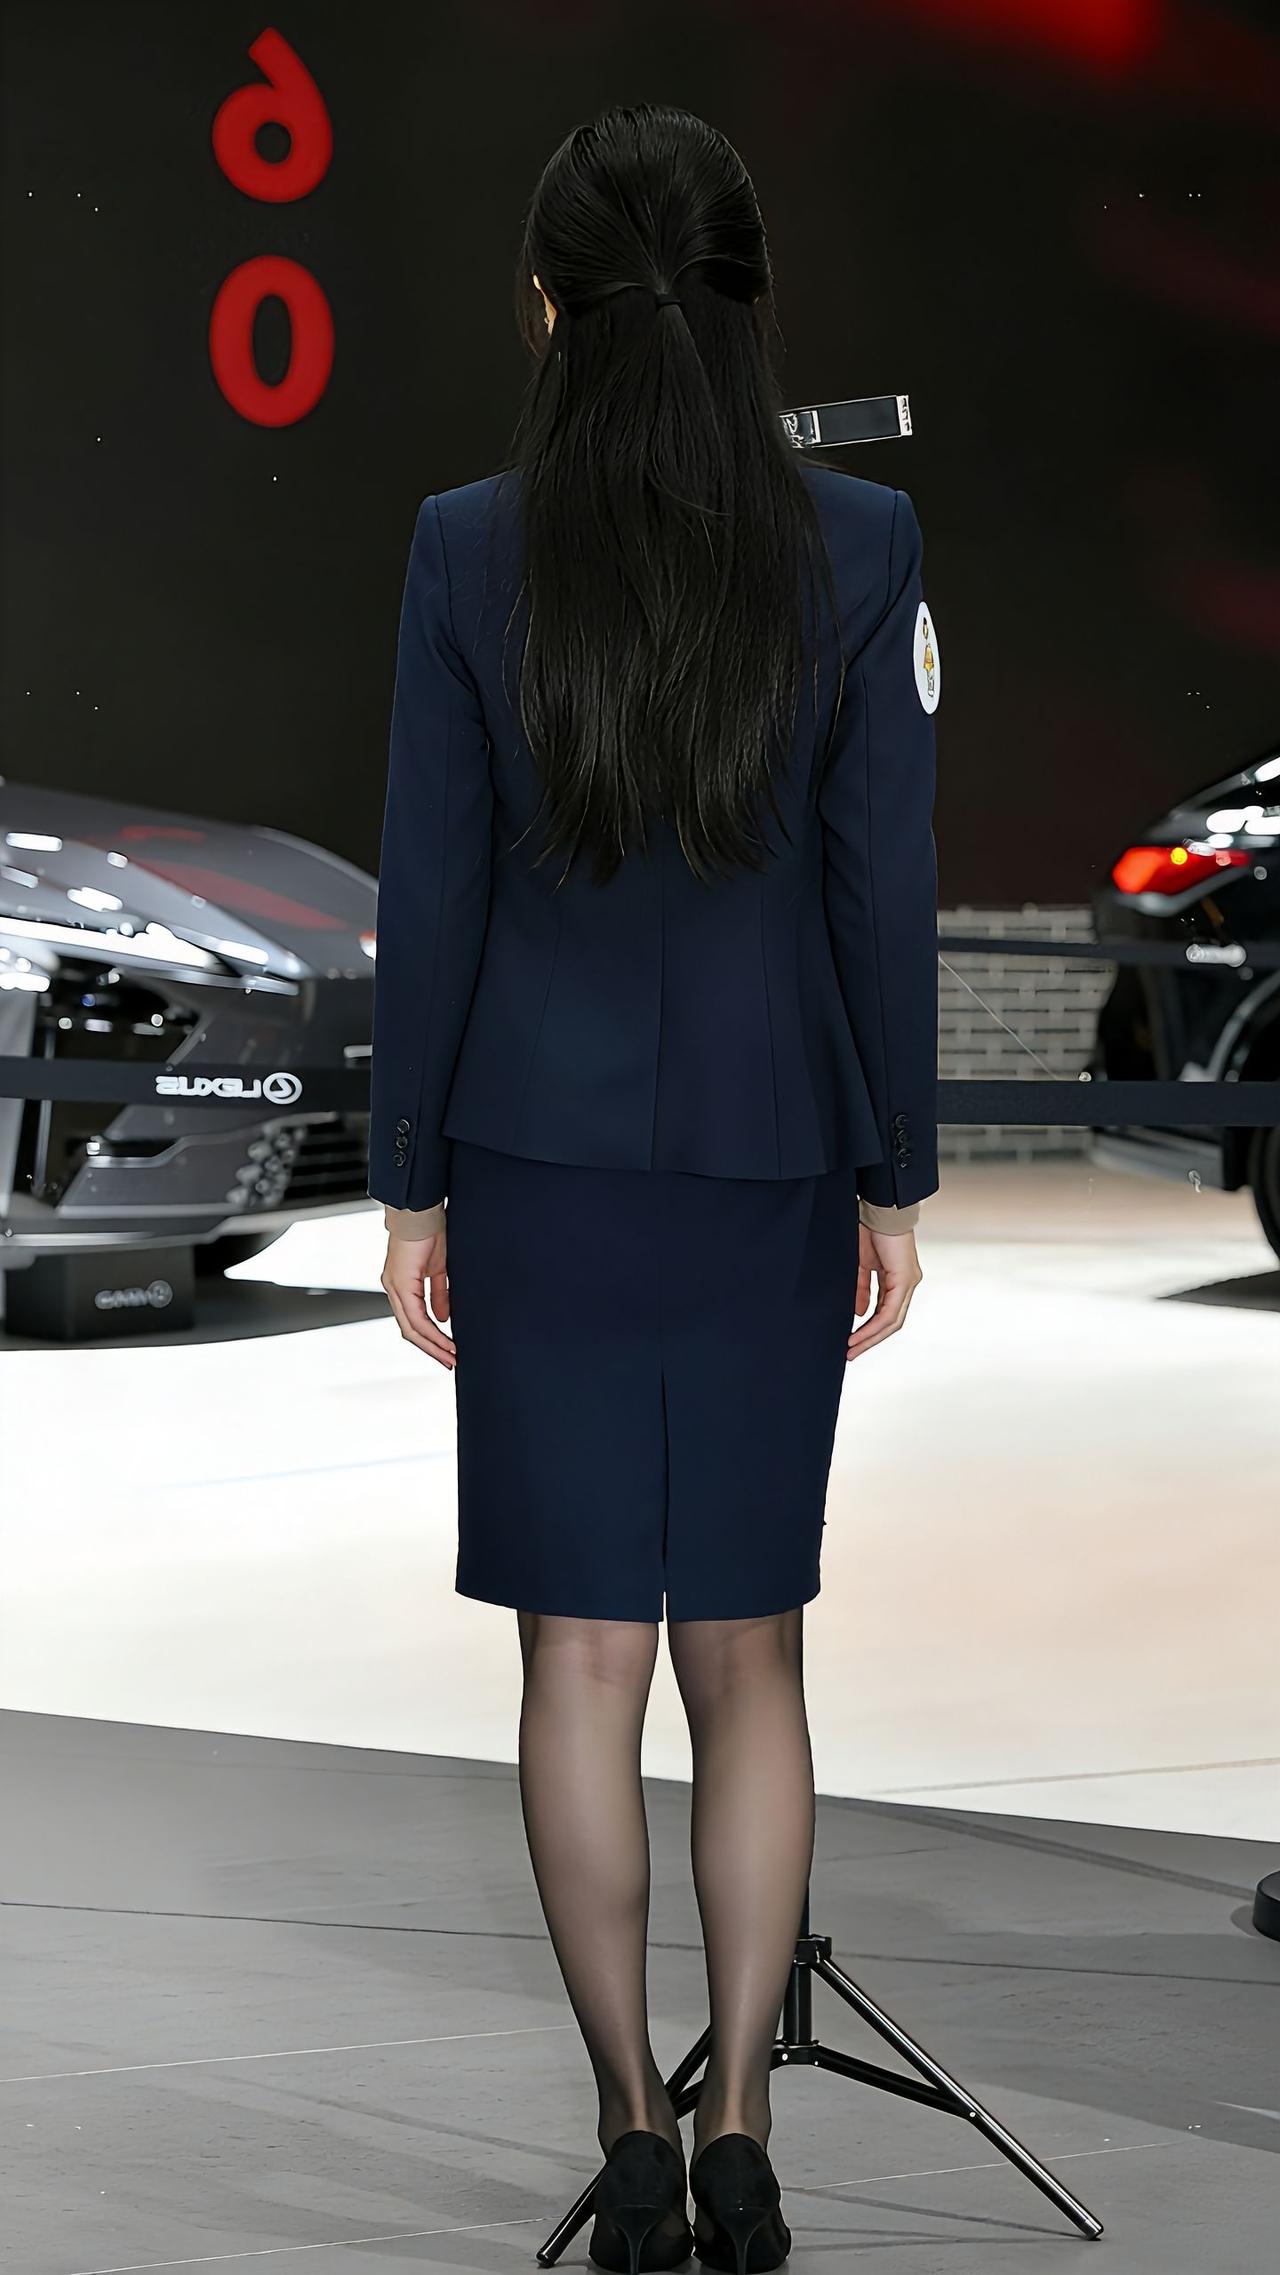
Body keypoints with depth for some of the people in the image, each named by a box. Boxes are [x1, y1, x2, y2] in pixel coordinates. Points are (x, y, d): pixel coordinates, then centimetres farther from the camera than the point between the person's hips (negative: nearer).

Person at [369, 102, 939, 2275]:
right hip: (769, 1163, 1)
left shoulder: (468, 551, -7)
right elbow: (887, 886, -4)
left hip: (537, 1156, -1)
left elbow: (430, 891, -5)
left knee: (583, 1660, 7)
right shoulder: (859, 545, -6)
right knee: (748, 1660, 11)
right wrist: (893, 1181, 4)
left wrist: (413, 1183, 3)